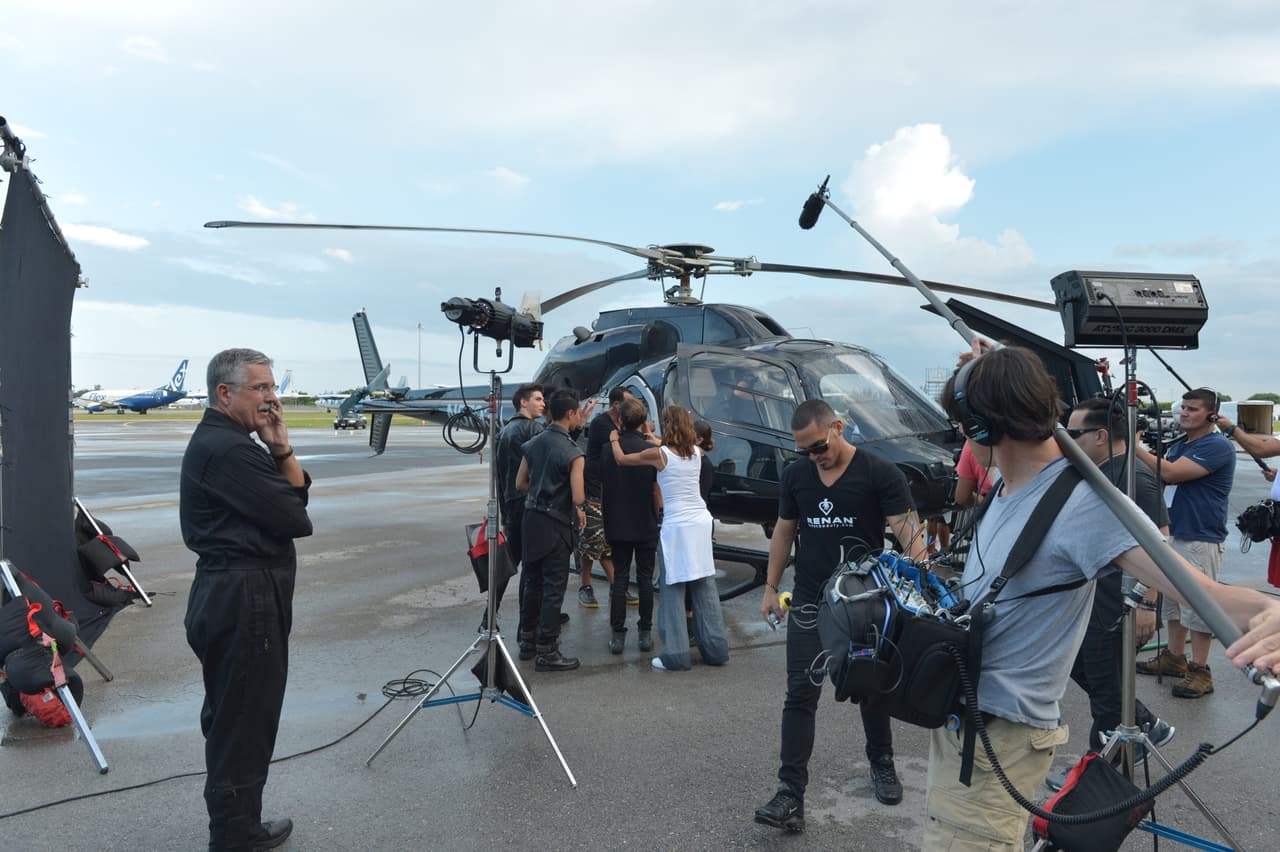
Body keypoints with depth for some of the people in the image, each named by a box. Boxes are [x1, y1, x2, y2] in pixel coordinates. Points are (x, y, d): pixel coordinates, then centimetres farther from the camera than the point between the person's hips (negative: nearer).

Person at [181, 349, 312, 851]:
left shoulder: (219, 440, 15)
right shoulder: (228, 449, -19)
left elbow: (300, 494, 11)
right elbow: (295, 520, -19)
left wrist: (281, 451, -4)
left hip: (231, 596, 11)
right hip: (244, 601, -11)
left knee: (231, 719, 19)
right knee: (244, 722, -1)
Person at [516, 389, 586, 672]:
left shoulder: (533, 443, 4)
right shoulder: (572, 454, -17)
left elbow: (520, 483, 11)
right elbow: (578, 498, -21)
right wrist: (578, 509, 0)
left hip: (531, 518, 7)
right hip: (556, 524, -7)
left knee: (533, 583, 18)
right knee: (554, 589, 2)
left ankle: (527, 641, 29)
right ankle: (546, 652, 7)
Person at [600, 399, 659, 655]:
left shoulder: (607, 449, -1)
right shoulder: (650, 450, -9)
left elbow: (602, 489, 5)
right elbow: (656, 491, -7)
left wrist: (606, 522, 15)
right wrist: (659, 521, 5)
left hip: (617, 526, 2)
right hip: (646, 527, -2)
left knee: (619, 579, 7)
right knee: (645, 579, 8)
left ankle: (618, 635, 7)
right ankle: (644, 633, 13)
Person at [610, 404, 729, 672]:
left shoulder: (659, 454, -7)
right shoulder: (696, 453, 7)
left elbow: (621, 459, 5)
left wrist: (614, 439, 24)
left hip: (676, 527, -5)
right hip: (701, 522, 5)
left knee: (673, 591, 1)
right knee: (706, 588, 11)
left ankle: (677, 655, 3)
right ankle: (716, 649, 17)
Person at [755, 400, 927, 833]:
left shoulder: (880, 473, -12)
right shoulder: (795, 476, 2)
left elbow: (907, 530, -17)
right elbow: (783, 532, 11)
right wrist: (771, 588, 10)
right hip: (809, 602, 2)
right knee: (801, 693, -2)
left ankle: (882, 764, 39)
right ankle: (790, 791, 0)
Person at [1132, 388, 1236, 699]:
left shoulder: (1217, 446, -14)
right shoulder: (1180, 445, 15)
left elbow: (1170, 473, -23)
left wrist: (1135, 446, -18)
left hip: (1201, 539, -9)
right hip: (1174, 534, 9)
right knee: (1173, 600, 17)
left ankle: (1200, 672, 5)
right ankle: (1174, 658, 29)